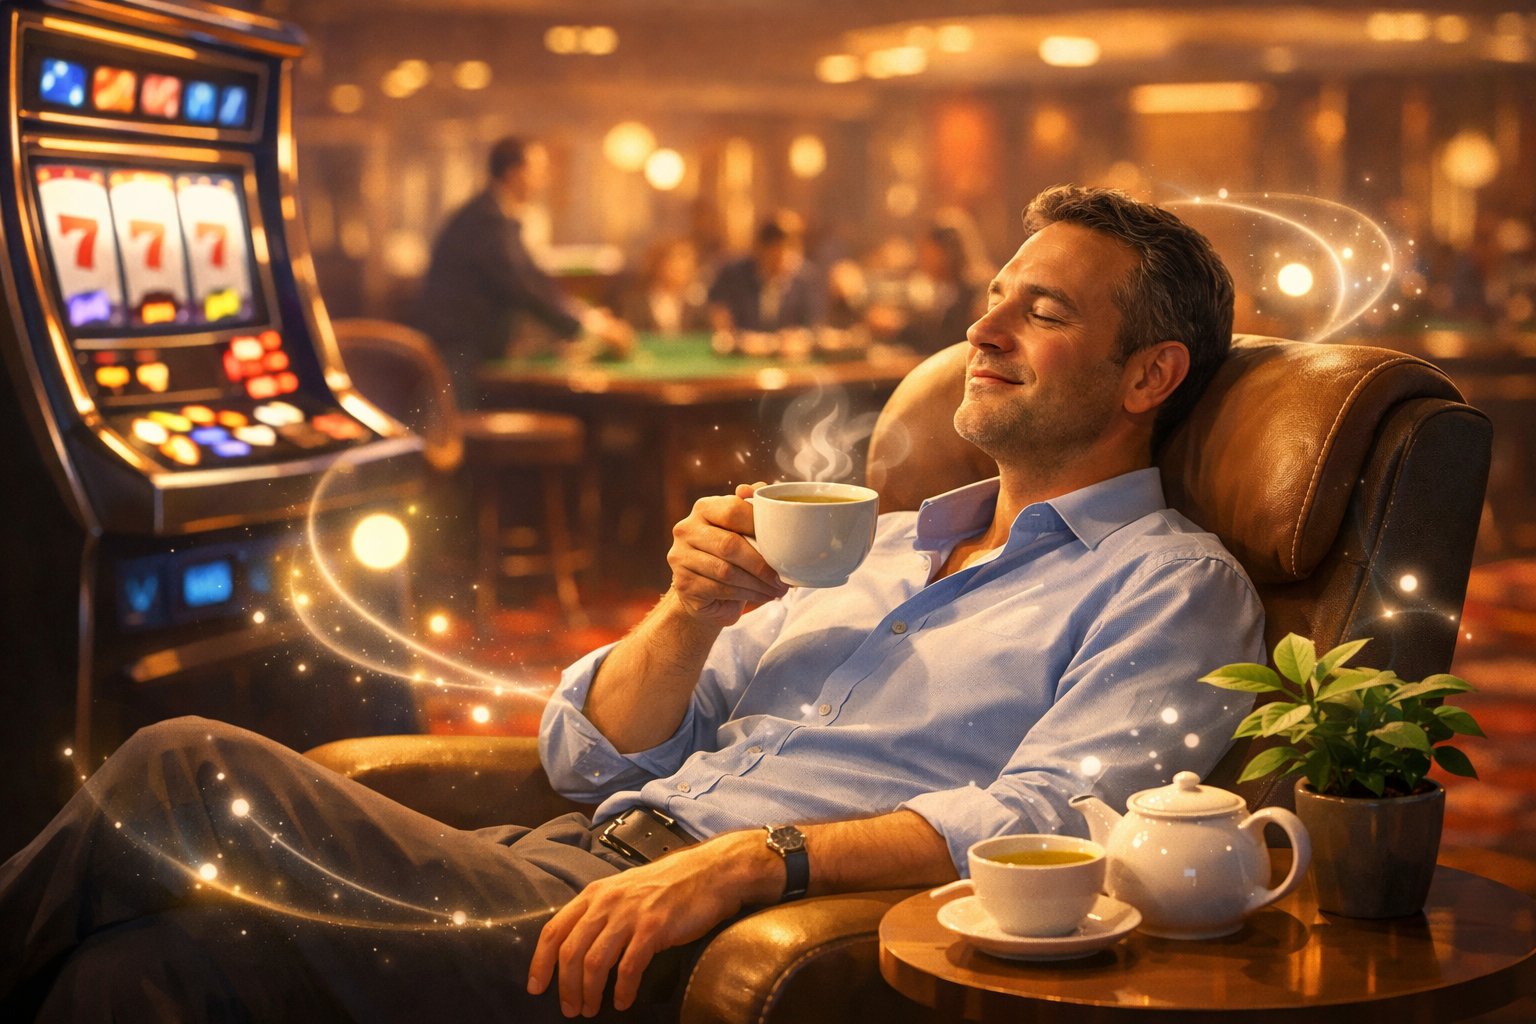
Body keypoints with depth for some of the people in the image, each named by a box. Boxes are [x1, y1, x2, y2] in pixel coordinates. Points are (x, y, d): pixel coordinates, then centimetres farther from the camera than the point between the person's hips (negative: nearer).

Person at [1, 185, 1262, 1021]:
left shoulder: (1171, 586, 7)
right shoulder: (873, 542, 27)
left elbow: (1052, 821, -14)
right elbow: (589, 754, 22)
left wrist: (752, 858, -24)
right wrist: (691, 618, 1)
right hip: (567, 856, 7)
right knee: (185, 768, -17)